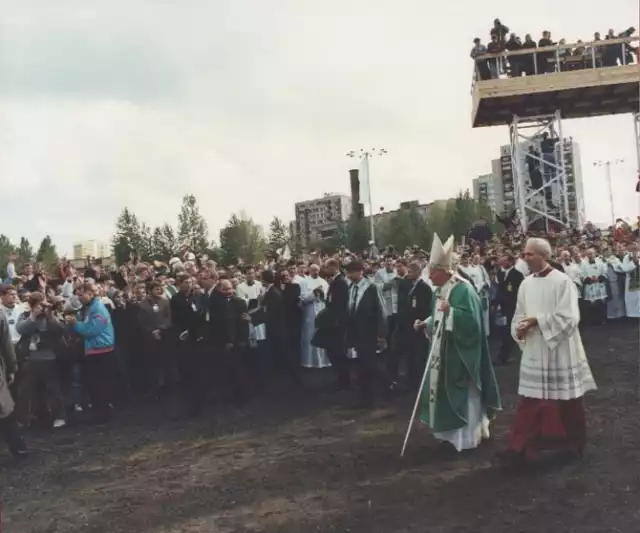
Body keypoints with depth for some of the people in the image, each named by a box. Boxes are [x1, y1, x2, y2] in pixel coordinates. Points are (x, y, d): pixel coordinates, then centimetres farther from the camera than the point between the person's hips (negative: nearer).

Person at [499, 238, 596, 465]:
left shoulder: (562, 281, -13)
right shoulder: (526, 283, 5)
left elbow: (568, 317, -18)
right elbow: (519, 315, 9)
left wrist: (537, 320, -21)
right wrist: (519, 328, -12)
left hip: (559, 351, -5)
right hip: (534, 352, 5)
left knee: (565, 400, 10)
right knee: (529, 400, 6)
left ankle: (574, 443, 31)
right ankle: (521, 447, 10)